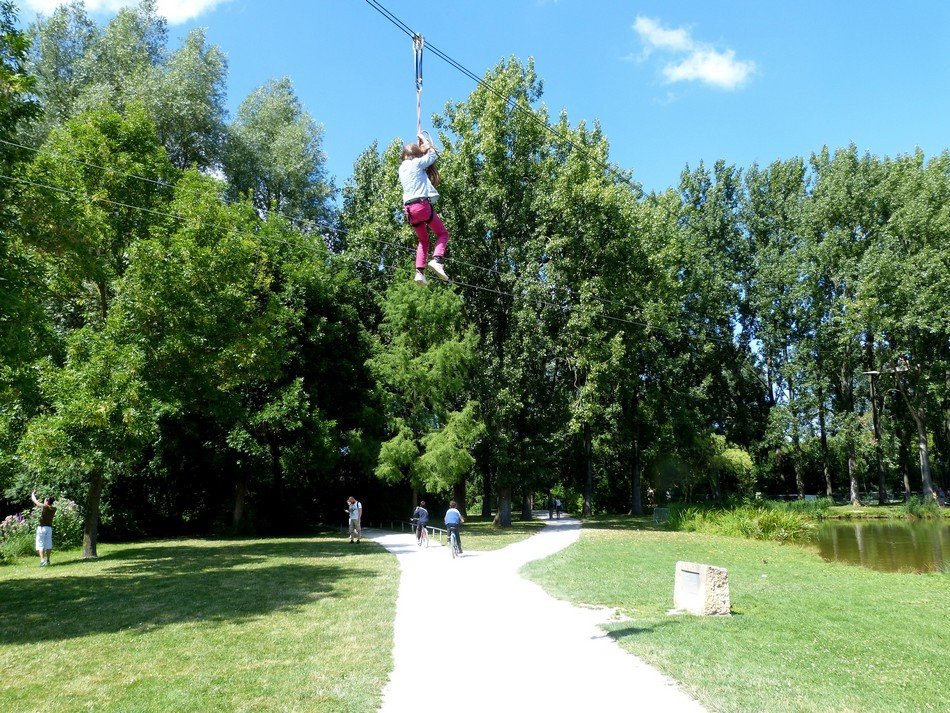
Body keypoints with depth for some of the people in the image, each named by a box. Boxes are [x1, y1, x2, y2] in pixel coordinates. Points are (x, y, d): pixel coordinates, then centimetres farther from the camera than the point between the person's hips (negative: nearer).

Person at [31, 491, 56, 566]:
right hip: (49, 527, 6)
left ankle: (42, 560, -18)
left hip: (42, 527, -6)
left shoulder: (44, 506, -10)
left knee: (40, 544, -6)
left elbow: (35, 500, 2)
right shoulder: (54, 509, 5)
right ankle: (48, 560, 13)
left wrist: (33, 494, 21)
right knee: (48, 544, 9)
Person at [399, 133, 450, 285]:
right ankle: (436, 260, -20)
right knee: (443, 234, 7)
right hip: (422, 205, -6)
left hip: (409, 208, 6)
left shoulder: (402, 168, 20)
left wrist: (419, 146, 42)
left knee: (423, 240, 20)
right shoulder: (416, 163, 2)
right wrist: (424, 140, 28)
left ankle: (419, 271, 3)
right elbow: (432, 155, 17)